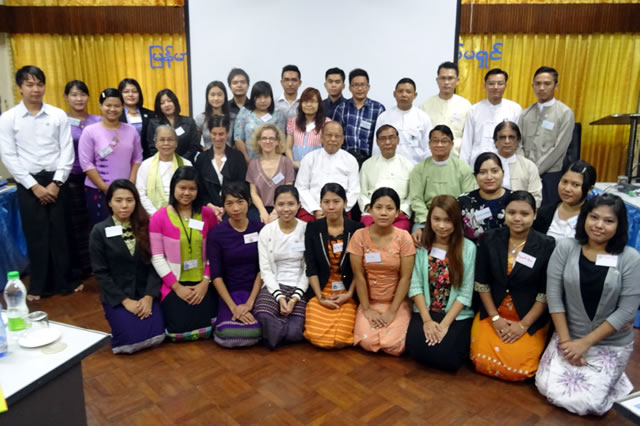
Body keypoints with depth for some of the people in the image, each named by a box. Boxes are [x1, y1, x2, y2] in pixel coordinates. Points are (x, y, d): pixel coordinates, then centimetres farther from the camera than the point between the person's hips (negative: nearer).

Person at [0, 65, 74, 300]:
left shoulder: (58, 115, 1)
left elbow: (67, 152, -1)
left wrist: (56, 183, -9)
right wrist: (34, 186, -9)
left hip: (56, 180, 0)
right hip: (28, 183, 0)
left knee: (60, 233, 5)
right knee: (36, 235, 6)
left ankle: (64, 282, 19)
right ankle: (40, 286, 21)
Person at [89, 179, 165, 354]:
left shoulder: (145, 227, 1)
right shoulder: (99, 231, -4)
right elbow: (101, 272, -6)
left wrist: (149, 296, -12)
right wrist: (125, 300, -12)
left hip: (145, 294, 2)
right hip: (116, 297, -1)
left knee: (155, 337, -16)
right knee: (133, 340, -18)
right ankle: (119, 319, 14)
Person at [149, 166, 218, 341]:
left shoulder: (208, 214, 1)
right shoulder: (159, 218, -5)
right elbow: (157, 257, -6)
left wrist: (205, 282, -10)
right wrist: (177, 287, -11)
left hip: (202, 283, 2)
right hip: (174, 284, -1)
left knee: (205, 330, -12)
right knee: (180, 331, -14)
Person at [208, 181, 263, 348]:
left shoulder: (260, 229, 0)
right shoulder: (216, 233, -3)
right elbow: (216, 275, -6)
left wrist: (250, 303, -12)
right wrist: (233, 307, -16)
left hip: (255, 291, 1)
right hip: (229, 293, 0)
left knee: (254, 333, -26)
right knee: (230, 336, -26)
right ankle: (225, 316, 7)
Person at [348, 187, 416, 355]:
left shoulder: (403, 237, -10)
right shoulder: (359, 236, -9)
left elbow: (405, 278, -10)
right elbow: (359, 276, -7)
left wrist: (392, 311, -13)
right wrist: (366, 309, -9)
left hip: (398, 302, 0)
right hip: (370, 301, 1)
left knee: (395, 346, -19)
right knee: (368, 342, -20)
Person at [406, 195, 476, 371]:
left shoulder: (468, 248, -6)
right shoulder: (421, 245, -1)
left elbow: (465, 293, -7)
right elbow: (415, 285, -3)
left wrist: (445, 324, -14)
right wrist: (427, 320, -13)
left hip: (457, 315, -1)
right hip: (425, 312, 2)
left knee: (446, 356, -23)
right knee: (417, 349, -23)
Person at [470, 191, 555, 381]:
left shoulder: (546, 245, -10)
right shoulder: (490, 239, -4)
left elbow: (546, 292, -9)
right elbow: (481, 282, -1)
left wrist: (523, 325, -12)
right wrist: (495, 318, -7)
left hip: (530, 319, -2)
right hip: (492, 314, 2)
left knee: (516, 369, -14)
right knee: (483, 363, -11)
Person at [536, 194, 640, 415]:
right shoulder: (566, 248, -8)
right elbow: (554, 295, -7)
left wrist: (585, 342, -14)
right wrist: (566, 340, -11)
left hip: (611, 343, -2)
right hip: (568, 335, 2)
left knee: (585, 402, -13)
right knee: (548, 389, -8)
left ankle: (613, 379, 20)